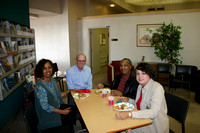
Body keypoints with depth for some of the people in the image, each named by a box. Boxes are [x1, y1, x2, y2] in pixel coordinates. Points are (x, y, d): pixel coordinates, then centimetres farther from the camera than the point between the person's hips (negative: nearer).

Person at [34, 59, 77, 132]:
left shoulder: (52, 79, -1)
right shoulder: (40, 86, -26)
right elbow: (45, 106, -24)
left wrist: (68, 92, 1)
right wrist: (62, 112, -21)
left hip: (58, 106, 8)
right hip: (49, 114, -7)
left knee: (75, 109, -1)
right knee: (71, 117, -8)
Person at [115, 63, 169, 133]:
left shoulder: (157, 88, -20)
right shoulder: (140, 86, 3)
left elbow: (153, 112, -32)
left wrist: (129, 114, -39)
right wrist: (128, 100, -1)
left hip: (156, 126, -6)